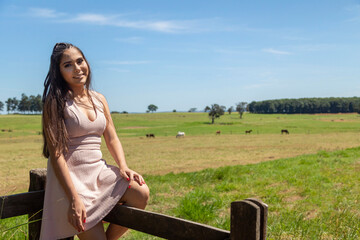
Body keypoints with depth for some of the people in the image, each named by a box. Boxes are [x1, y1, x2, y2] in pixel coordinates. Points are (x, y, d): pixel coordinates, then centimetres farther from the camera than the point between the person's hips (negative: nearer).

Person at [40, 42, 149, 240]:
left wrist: (123, 167, -8)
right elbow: (56, 154, -14)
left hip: (99, 171, 6)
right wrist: (74, 199, -21)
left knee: (141, 193, -18)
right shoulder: (55, 102, -7)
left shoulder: (99, 99, 11)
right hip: (70, 176, -5)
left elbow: (112, 139, 12)